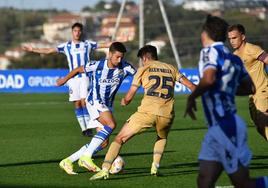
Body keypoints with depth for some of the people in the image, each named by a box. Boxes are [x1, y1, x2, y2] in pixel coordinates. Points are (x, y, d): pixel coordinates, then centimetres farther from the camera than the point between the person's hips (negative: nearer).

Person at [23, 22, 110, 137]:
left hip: (85, 77, -2)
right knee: (77, 104, -1)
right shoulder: (66, 46, 8)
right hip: (73, 78, 2)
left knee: (84, 101, -13)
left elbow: (103, 45, 7)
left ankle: (89, 128, -11)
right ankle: (83, 128, 5)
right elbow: (49, 51, 8)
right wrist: (33, 49, 3)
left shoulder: (87, 44, 7)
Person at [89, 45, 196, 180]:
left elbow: (128, 97, 12)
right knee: (162, 138, 36)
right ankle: (155, 167, 18)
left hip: (147, 111, -3)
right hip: (167, 114, 3)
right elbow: (190, 85, 17)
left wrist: (124, 102, 34)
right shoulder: (171, 69, 21)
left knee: (119, 139, 7)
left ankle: (105, 170, -7)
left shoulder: (144, 69, 13)